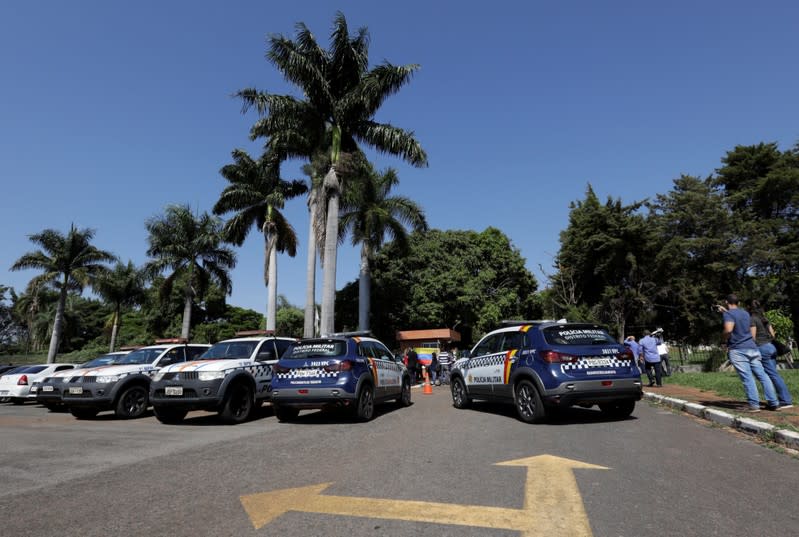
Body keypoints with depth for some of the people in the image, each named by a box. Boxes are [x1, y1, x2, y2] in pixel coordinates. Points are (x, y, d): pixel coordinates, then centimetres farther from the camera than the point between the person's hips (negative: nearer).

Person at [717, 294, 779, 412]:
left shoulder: (728, 314, -7)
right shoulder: (745, 312, 16)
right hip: (752, 348, 7)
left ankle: (754, 404, -6)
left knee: (747, 378, -6)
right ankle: (773, 402, 10)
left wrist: (725, 338, -5)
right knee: (762, 375, 7)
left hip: (737, 350, -7)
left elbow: (728, 329, -23)